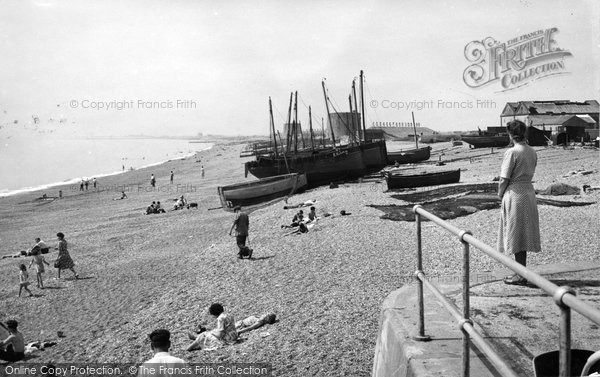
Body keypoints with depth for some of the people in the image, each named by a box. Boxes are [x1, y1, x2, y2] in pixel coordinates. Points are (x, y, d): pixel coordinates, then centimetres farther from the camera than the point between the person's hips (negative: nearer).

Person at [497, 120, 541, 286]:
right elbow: (530, 174, 9)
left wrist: (500, 194, 1)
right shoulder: (532, 152, 6)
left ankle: (520, 276, 5)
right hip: (529, 192, 7)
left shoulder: (511, 152, -16)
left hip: (514, 194, -7)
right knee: (524, 233, 14)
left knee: (516, 235, 0)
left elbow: (504, 179, -15)